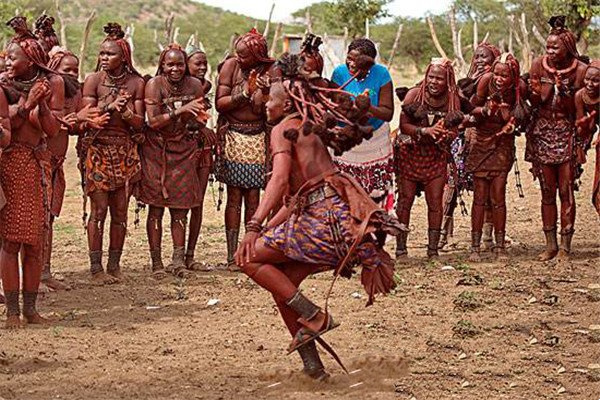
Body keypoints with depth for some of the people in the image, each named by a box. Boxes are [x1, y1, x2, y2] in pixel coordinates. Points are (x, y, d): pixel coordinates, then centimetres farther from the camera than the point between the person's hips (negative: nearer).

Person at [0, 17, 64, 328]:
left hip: (38, 163, 3)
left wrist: (42, 103, -17)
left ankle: (30, 308, 14)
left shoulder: (52, 83, 1)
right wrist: (27, 104, -25)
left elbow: (52, 130, -2)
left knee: (34, 242, 6)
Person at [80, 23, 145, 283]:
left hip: (126, 151, 3)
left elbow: (139, 124, 2)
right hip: (99, 150, -2)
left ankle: (114, 265, 12)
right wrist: (109, 107, -22)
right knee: (99, 210, -6)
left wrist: (126, 113, -18)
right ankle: (96, 268, -2)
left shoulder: (136, 83, 4)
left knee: (120, 211, 4)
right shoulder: (94, 80, -1)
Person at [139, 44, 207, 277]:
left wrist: (197, 118, -12)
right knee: (156, 207, -1)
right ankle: (156, 261, 3)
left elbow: (199, 118, 11)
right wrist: (180, 111, -26)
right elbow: (153, 121, -17)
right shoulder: (155, 85, -10)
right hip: (156, 150, -3)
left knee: (180, 207, 0)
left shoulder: (195, 86, 0)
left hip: (183, 150, 3)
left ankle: (178, 258, 0)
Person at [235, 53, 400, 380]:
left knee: (248, 257, -5)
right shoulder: (309, 131, 26)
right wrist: (268, 230, 23)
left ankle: (313, 317, -9)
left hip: (328, 215, -9)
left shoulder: (284, 129, -2)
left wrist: (253, 227, -24)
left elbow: (280, 180, -18)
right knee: (281, 284, 15)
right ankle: (312, 365, 13)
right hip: (334, 218, 9)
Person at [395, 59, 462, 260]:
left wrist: (444, 135, -25)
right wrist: (425, 131, -28)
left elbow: (454, 131, -1)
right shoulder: (414, 95, -8)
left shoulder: (453, 100, 0)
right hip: (410, 153, -2)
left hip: (436, 156, 2)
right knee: (405, 199, 0)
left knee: (435, 202, -1)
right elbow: (403, 124, -13)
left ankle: (433, 249, 6)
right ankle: (400, 248, 6)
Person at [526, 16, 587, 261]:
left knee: (566, 192, -3)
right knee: (547, 193, 7)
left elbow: (578, 110, -8)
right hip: (542, 134, 3)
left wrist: (564, 92, -24)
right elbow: (534, 102, 4)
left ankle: (565, 246, 3)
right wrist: (536, 91, -18)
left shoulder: (580, 70, -8)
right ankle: (550, 245, 14)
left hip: (567, 135, -3)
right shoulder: (539, 65, 0)